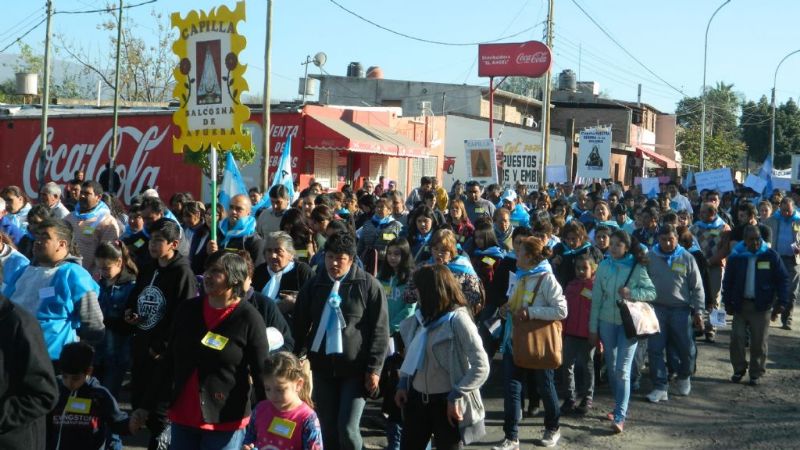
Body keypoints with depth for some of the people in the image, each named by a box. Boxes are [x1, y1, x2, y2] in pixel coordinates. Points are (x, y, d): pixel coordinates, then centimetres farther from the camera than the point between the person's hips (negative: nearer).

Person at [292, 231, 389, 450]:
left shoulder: (368, 285, -4)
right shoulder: (313, 285, 8)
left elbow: (379, 330, -5)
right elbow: (300, 326, 15)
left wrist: (374, 369, -9)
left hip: (355, 368, -4)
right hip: (323, 366, 4)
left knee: (348, 428, -10)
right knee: (328, 430, 8)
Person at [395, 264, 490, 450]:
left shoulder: (457, 320, -16)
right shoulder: (422, 318, 6)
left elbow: (481, 367, -19)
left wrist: (456, 396, -18)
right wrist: (403, 384, 7)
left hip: (446, 403, -6)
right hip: (417, 399, 7)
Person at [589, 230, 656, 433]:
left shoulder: (637, 267, -5)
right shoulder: (604, 266, 3)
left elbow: (652, 292, -3)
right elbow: (596, 298, 5)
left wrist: (632, 293, -21)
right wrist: (593, 328, 5)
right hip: (607, 322, 4)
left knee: (622, 370, -9)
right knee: (611, 368, 11)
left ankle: (620, 416, -8)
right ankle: (620, 407, 28)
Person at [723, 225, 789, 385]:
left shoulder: (771, 255, -4)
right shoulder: (736, 256, 0)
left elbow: (784, 280, -1)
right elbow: (728, 281, 8)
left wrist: (781, 303, -7)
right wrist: (727, 303, 4)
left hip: (761, 306, -1)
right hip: (740, 305, 2)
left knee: (759, 341, 1)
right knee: (737, 338, 0)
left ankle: (756, 373, 14)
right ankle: (739, 369, 17)